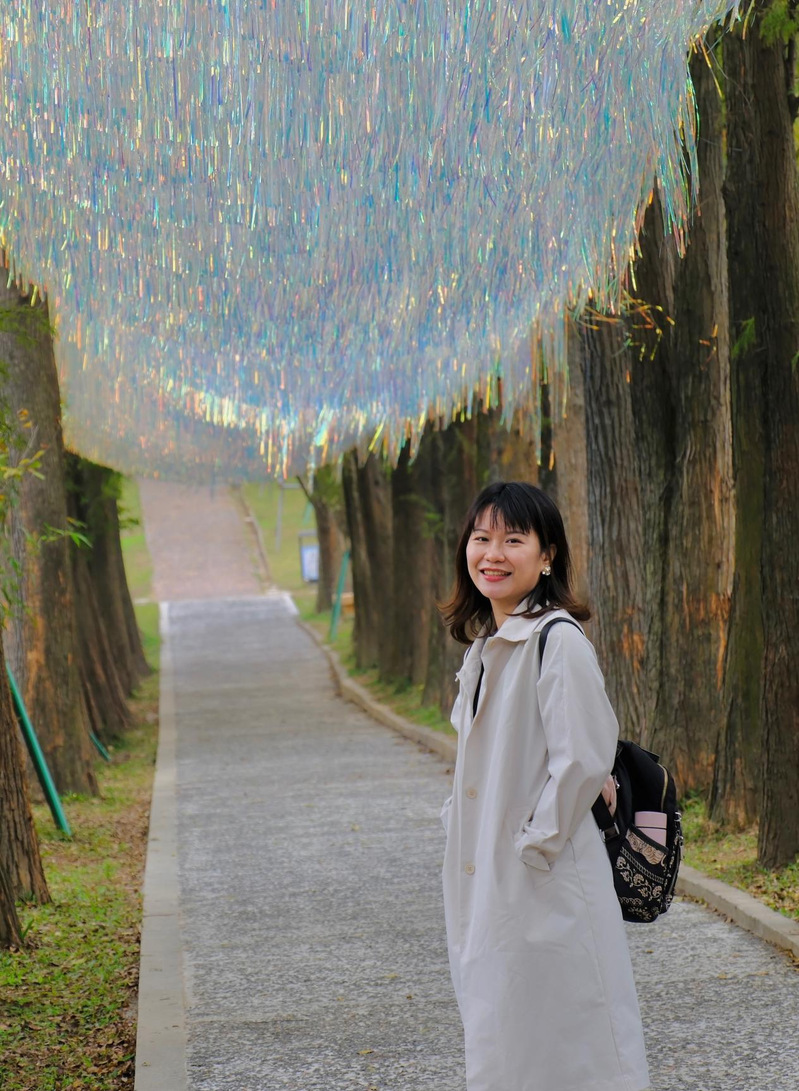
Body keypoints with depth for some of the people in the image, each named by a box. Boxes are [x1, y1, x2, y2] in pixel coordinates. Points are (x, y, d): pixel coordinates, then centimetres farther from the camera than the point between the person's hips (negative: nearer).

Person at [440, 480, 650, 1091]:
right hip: (485, 881, 9)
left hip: (545, 884, -9)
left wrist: (532, 847, -16)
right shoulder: (485, 643, 12)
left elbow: (582, 761, -20)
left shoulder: (558, 642, -17)